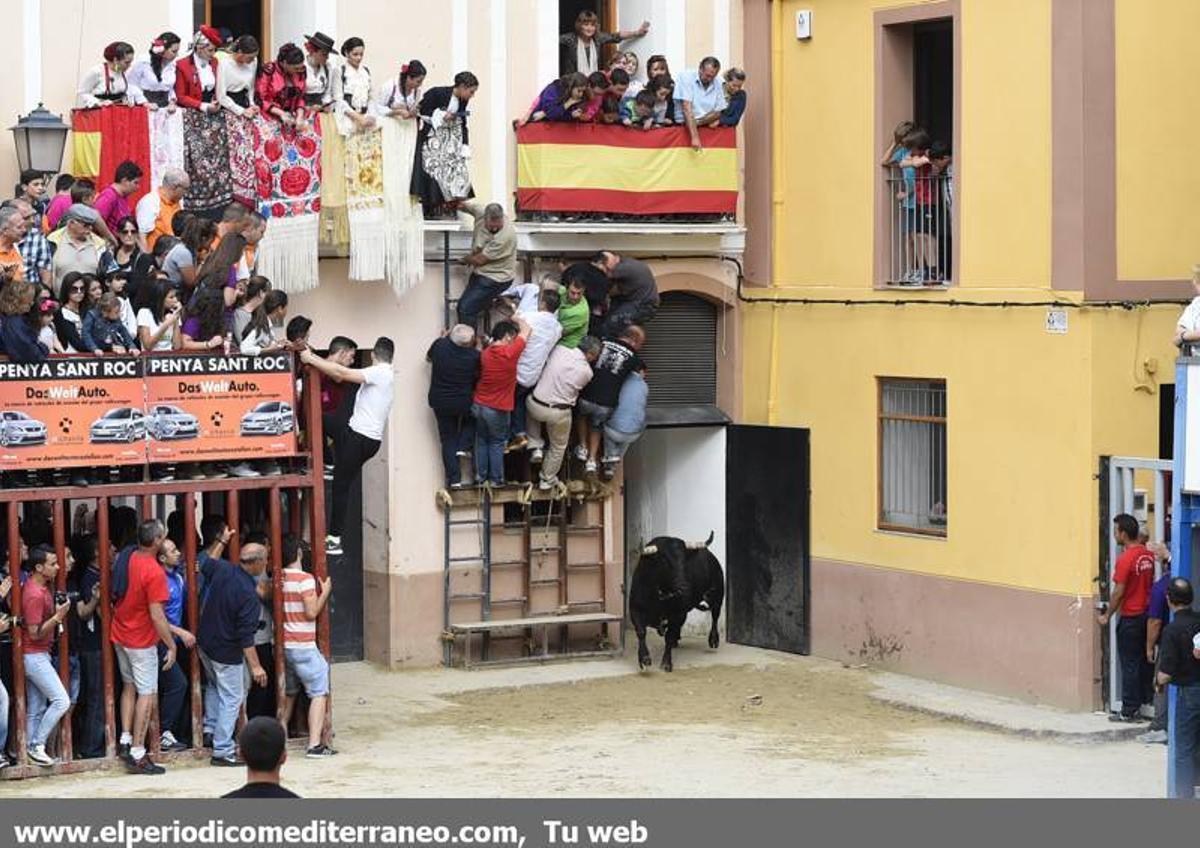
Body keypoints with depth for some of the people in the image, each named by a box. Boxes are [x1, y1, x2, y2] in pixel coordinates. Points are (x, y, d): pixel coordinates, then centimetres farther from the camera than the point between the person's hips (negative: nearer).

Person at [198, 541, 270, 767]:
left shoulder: (222, 570, -7)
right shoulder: (249, 594, -26)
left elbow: (205, 564, 18)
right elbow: (246, 634, -26)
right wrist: (255, 666, -22)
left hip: (205, 644, 8)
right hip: (226, 653, -8)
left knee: (215, 685, 31)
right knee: (231, 699, 1)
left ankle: (211, 728, 33)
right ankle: (222, 752, 1)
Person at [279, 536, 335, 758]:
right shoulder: (305, 579, -14)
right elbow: (311, 612, -17)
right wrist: (325, 592, -4)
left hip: (282, 645, 7)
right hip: (303, 647, -7)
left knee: (288, 693, 22)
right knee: (319, 693, -3)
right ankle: (315, 745, -12)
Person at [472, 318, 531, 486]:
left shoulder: (485, 353, -4)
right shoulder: (510, 353, -21)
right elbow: (526, 330, -11)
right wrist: (517, 319, 10)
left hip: (478, 405, 5)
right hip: (497, 409, -5)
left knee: (481, 441, 19)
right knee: (496, 443, 11)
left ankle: (481, 476, 24)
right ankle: (496, 479, 17)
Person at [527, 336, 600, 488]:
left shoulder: (559, 350, -8)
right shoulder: (587, 372, -12)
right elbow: (579, 390, 3)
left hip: (535, 406, 2)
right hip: (559, 413, -2)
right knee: (558, 446, 25)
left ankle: (536, 447, 27)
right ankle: (547, 479, 40)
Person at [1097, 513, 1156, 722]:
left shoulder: (1125, 559, -20)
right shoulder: (1148, 554, 3)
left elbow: (1118, 593, -17)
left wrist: (1106, 616, -6)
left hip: (1130, 618, -8)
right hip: (1147, 613, 8)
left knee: (1129, 665, -1)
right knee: (1144, 661, 14)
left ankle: (1129, 711, 3)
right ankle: (1143, 704, 21)